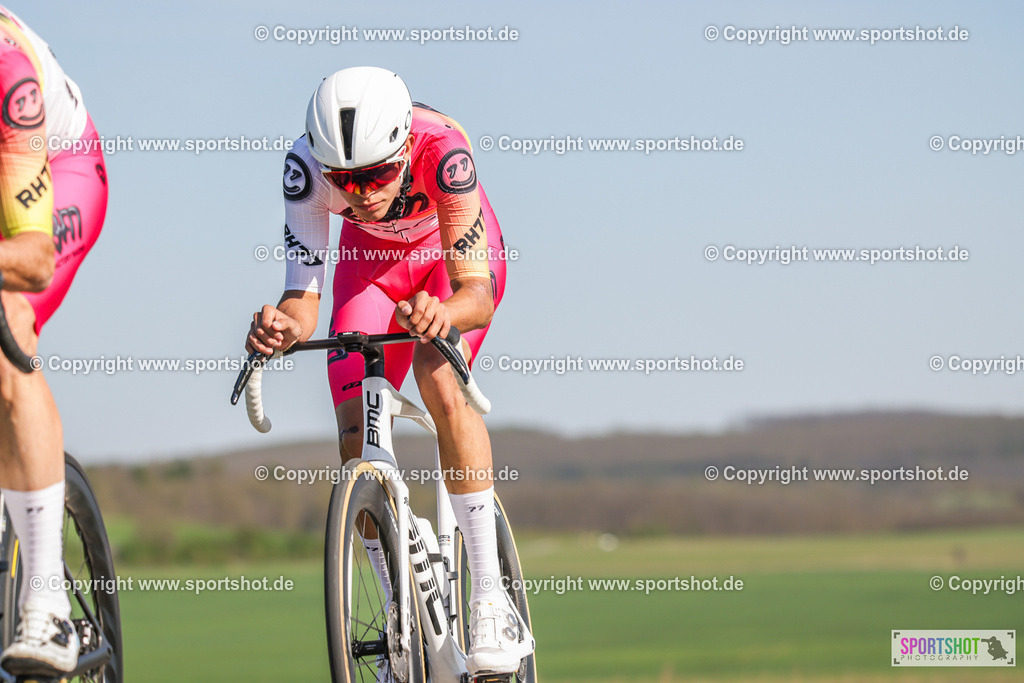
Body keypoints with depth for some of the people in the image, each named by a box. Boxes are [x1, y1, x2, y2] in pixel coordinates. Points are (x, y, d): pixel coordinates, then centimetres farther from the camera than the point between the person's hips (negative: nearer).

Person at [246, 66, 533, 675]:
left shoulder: (440, 148, -40)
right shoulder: (307, 165, -34)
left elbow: (477, 293, -41)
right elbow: (304, 295, -32)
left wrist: (442, 313, -62)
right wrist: (283, 327, -54)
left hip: (453, 252, -3)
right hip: (372, 257, 3)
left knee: (439, 379, -30)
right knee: (357, 433, -12)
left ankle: (491, 597, -25)